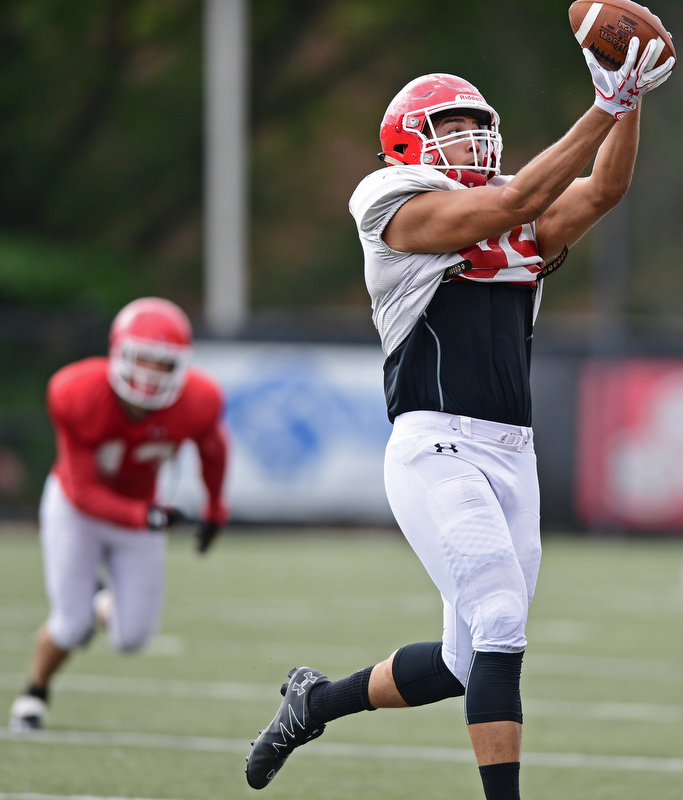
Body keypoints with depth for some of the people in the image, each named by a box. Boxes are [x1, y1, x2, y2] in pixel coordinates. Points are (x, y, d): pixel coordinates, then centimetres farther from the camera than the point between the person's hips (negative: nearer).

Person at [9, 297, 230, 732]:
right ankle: (36, 692, 24)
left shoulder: (196, 403, -28)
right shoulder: (78, 397, -34)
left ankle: (103, 599, 34)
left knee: (132, 637, -4)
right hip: (76, 507, -3)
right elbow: (84, 493, -27)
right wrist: (142, 517, -42)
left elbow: (213, 446, -1)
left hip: (140, 509, 3)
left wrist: (215, 509, 13)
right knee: (72, 626, -9)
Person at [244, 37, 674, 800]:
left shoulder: (523, 228, 19)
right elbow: (512, 203, -14)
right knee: (501, 628, -19)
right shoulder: (406, 210, -2)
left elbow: (602, 190, 5)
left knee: (468, 662, 10)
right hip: (437, 448, -7)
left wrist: (631, 99, -9)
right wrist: (604, 108, -17)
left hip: (512, 455, 7)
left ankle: (317, 701, 33)